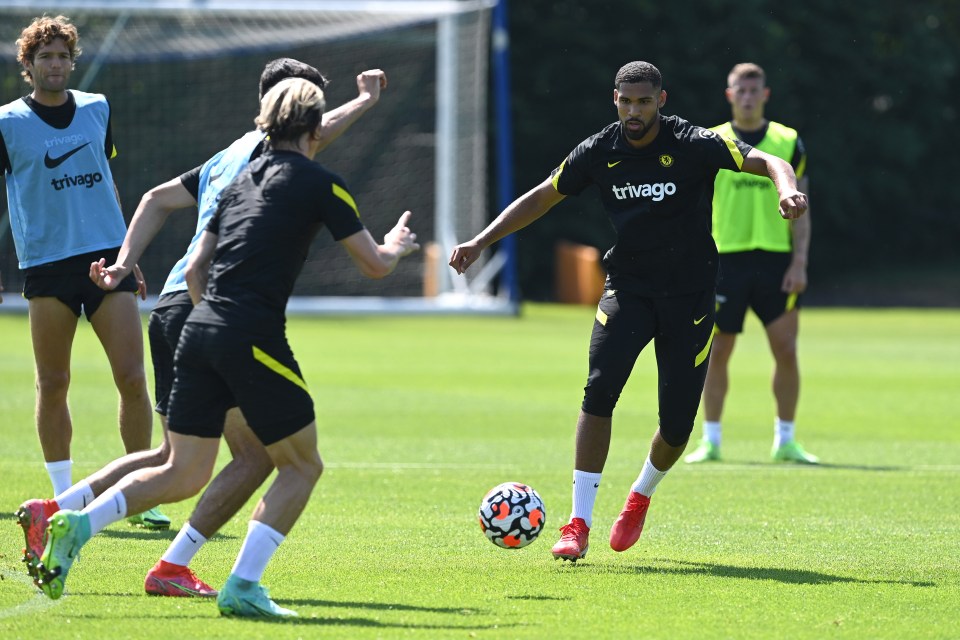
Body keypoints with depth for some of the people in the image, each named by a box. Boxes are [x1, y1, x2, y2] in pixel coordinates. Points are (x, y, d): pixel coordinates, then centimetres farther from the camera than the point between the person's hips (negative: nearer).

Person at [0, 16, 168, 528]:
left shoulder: (96, 109, 11)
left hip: (107, 257, 2)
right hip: (47, 264, -2)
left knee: (132, 379, -5)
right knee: (53, 385, 0)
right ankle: (63, 498, 11)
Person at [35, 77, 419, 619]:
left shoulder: (243, 180, 20)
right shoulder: (319, 183, 1)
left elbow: (195, 271, 20)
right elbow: (374, 265, 8)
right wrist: (395, 247, 29)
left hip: (199, 329, 6)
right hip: (254, 339, -6)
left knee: (184, 474, 12)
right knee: (302, 466, 8)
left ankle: (78, 523, -7)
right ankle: (242, 587, -4)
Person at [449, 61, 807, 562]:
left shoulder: (694, 145, -11)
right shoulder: (599, 152, -2)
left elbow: (766, 162, -18)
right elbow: (541, 198, 9)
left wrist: (786, 190, -41)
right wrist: (481, 242, 3)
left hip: (690, 295, -1)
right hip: (627, 287, 1)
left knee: (677, 424, -2)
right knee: (600, 389, -22)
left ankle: (641, 496, 33)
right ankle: (579, 524, -18)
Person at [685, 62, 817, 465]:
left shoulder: (788, 143, 7)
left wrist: (799, 262, -2)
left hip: (775, 260, 1)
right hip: (725, 259, 0)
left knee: (786, 351, -4)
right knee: (717, 352, 0)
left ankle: (785, 441, 6)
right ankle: (711, 440, 9)